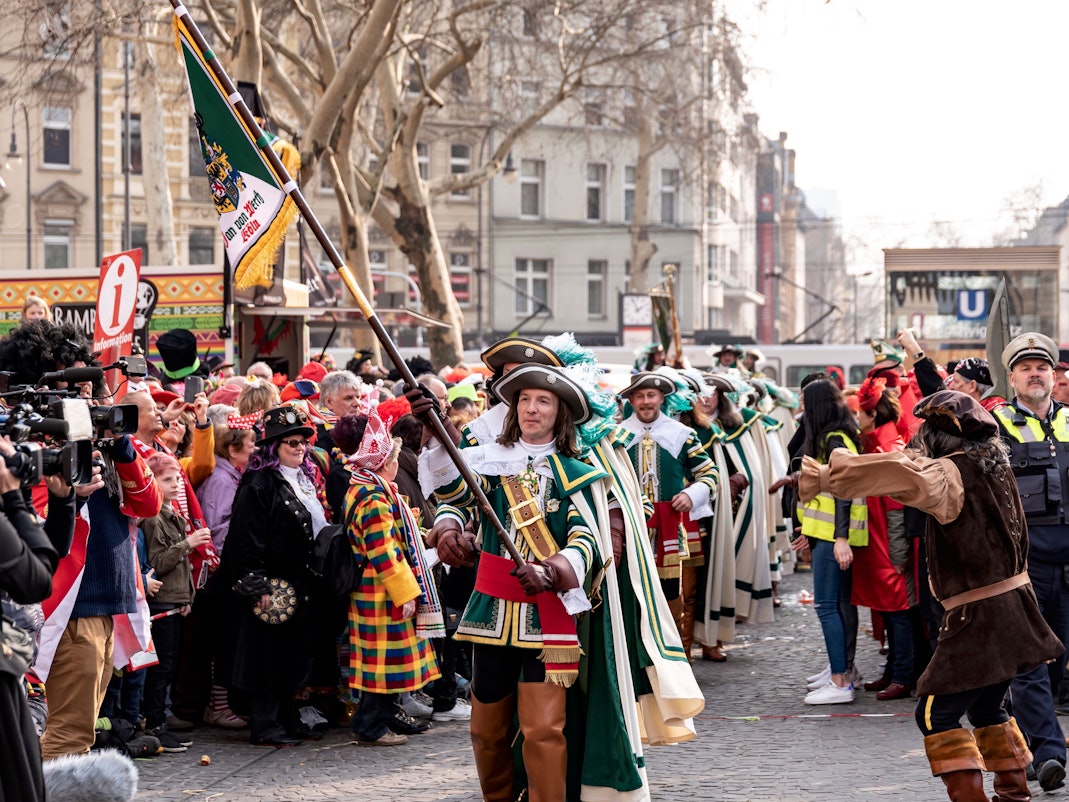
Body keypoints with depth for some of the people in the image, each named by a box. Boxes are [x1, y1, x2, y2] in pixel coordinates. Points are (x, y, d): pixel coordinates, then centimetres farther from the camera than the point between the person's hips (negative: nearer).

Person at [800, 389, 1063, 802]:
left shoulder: (951, 472, -16)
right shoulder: (993, 464, 10)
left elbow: (902, 474, -34)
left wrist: (827, 477, -33)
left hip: (980, 615, -9)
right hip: (1014, 610, 9)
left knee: (937, 713, -3)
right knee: (987, 707, 25)